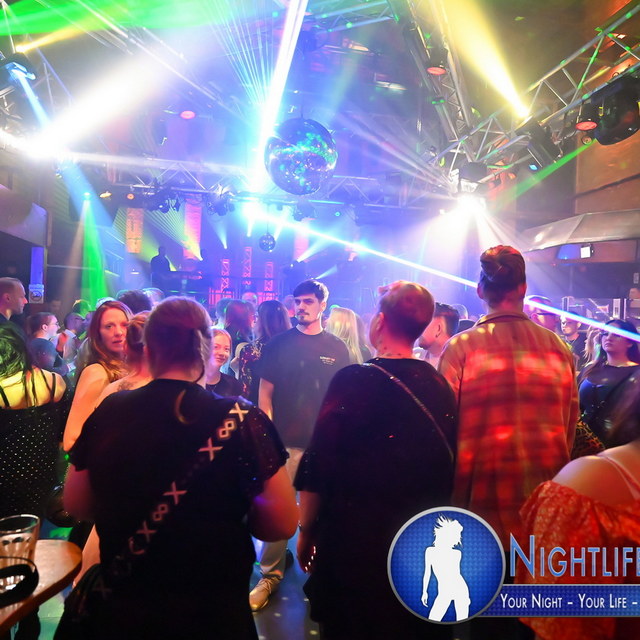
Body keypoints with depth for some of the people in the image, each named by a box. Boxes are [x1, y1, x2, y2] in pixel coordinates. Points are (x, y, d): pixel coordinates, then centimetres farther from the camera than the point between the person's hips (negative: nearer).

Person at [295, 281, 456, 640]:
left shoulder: (356, 380, -18)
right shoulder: (441, 385, -3)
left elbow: (319, 466, -17)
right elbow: (448, 465, 7)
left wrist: (307, 531, -3)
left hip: (357, 542, -5)